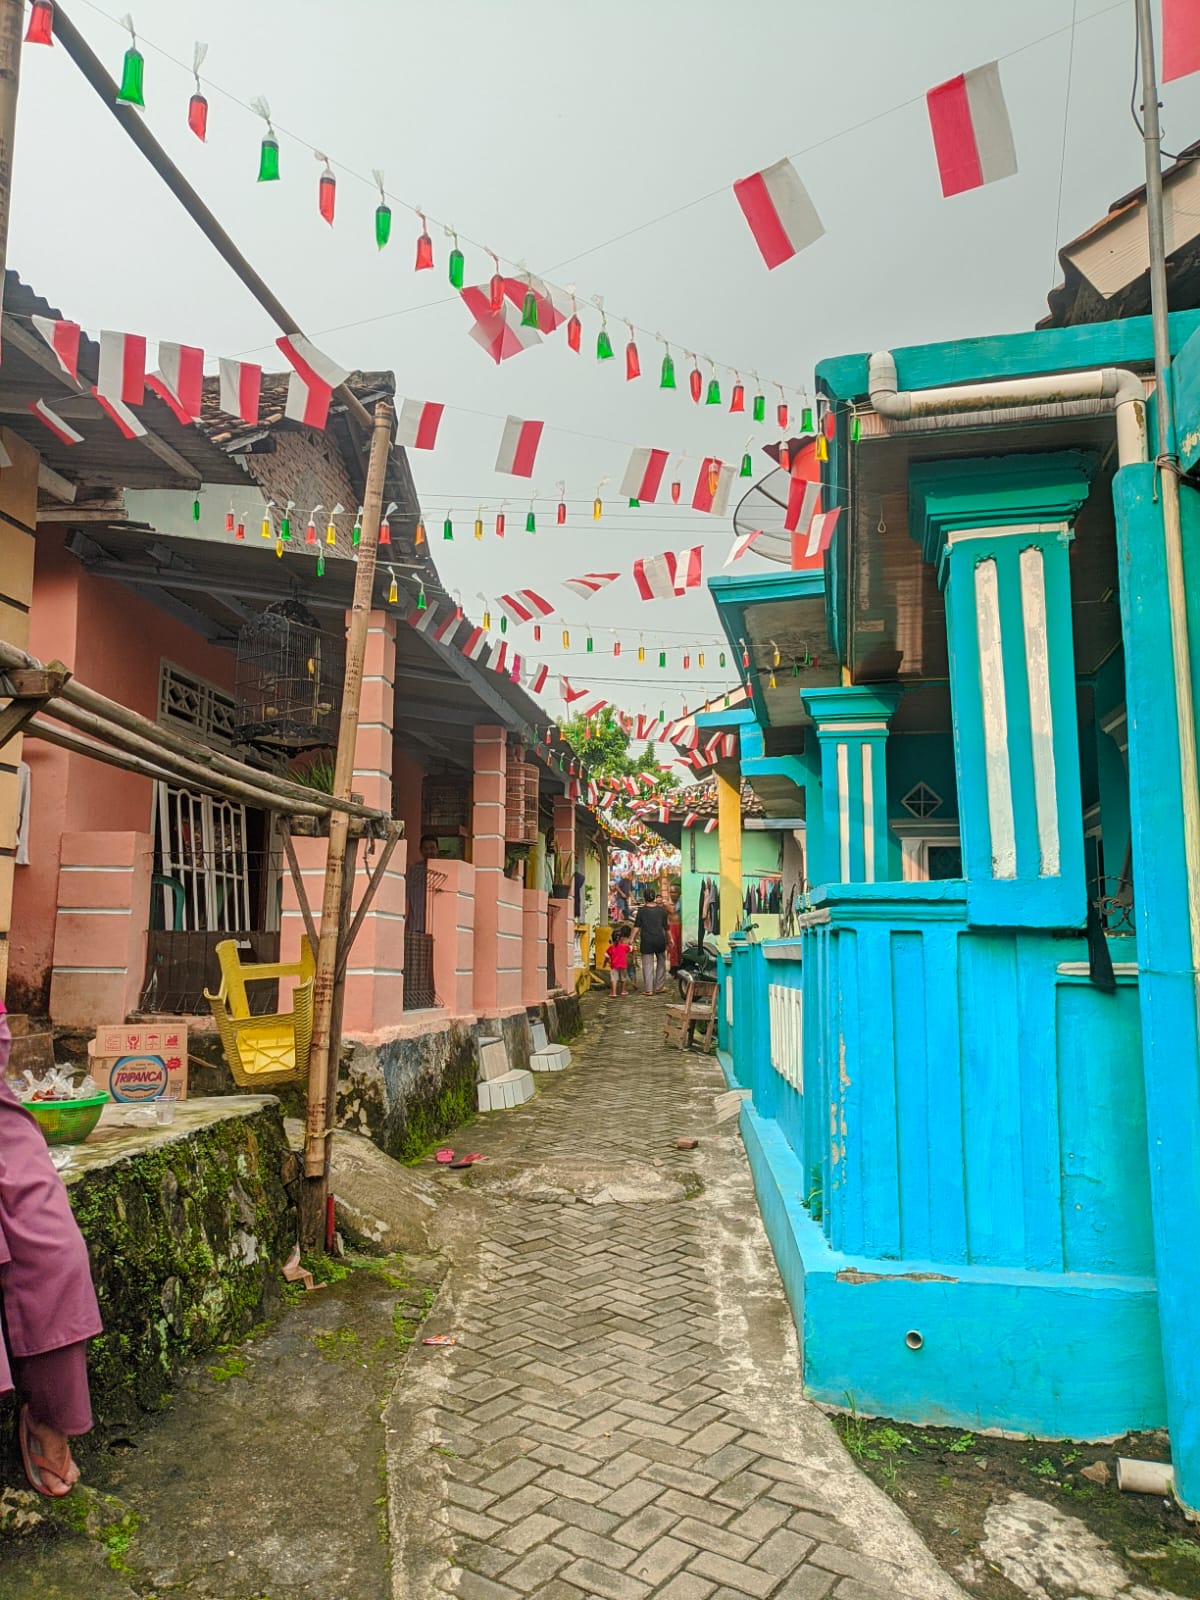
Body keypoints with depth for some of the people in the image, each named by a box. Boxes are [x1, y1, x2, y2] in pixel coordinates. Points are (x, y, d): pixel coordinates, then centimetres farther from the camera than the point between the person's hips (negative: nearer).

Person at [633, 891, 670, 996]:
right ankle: (659, 986, 21)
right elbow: (665, 926, 9)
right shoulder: (661, 910, 3)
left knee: (647, 964, 1)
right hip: (660, 939, 2)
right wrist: (669, 938, 21)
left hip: (646, 941, -2)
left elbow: (637, 926, -6)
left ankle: (648, 989, -1)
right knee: (661, 962, 18)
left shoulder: (641, 910, -3)